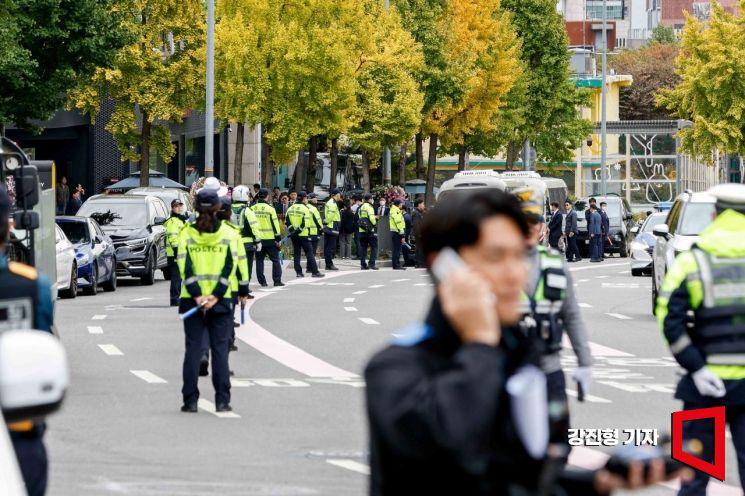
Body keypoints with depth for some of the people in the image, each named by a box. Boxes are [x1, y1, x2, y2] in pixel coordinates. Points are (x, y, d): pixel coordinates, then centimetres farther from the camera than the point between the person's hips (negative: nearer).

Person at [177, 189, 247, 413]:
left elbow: (185, 266, -7)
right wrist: (216, 296, -11)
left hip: (192, 300, 0)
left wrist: (197, 296, -11)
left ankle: (190, 401, 2)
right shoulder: (229, 234, 0)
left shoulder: (187, 234, 0)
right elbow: (230, 266, -8)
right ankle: (222, 401, 0)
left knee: (193, 349, 4)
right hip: (221, 301, 0)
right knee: (220, 350, 4)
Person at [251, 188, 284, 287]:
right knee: (275, 260, 5)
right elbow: (275, 224, -7)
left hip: (257, 238, 3)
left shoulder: (252, 209, 2)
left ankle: (262, 281, 6)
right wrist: (278, 238, -1)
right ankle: (277, 281, 1)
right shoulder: (270, 209, -7)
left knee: (259, 260, 9)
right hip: (270, 238, -3)